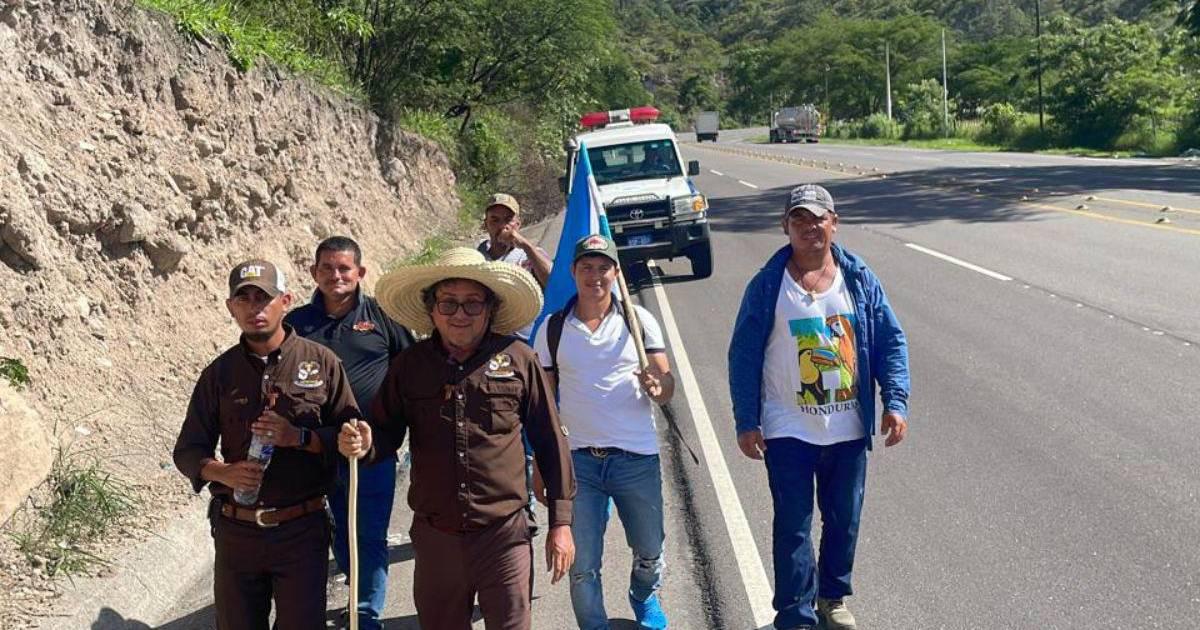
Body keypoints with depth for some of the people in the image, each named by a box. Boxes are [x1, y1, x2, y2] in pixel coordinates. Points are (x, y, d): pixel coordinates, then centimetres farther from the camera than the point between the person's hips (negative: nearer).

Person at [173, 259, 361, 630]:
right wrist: (222, 472, -14)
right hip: (236, 530, 2)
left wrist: (299, 437, -18)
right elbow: (187, 450, 7)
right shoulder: (219, 373, 4)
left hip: (301, 529, -2)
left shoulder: (321, 362, -2)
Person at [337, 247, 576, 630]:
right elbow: (386, 434, 10)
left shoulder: (518, 359, -4)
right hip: (434, 537, 2)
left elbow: (551, 443, 2)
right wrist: (364, 444, -14)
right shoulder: (409, 365, 2)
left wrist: (561, 522, 2)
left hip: (504, 534, -2)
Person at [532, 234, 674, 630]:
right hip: (579, 462, 0)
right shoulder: (553, 329, 2)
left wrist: (656, 386, -26)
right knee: (582, 567, 1)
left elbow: (667, 386, -1)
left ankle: (644, 597, 49)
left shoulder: (638, 321, 0)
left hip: (638, 459, 0)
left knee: (649, 552, 18)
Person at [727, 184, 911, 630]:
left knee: (844, 520, 15)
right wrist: (746, 422, -7)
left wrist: (896, 402, -8)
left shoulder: (860, 279, 0)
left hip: (850, 429, 3)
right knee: (793, 527, 1)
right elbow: (743, 356, -4)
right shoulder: (768, 285, -6)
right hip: (788, 431, -3)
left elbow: (891, 342, 3)